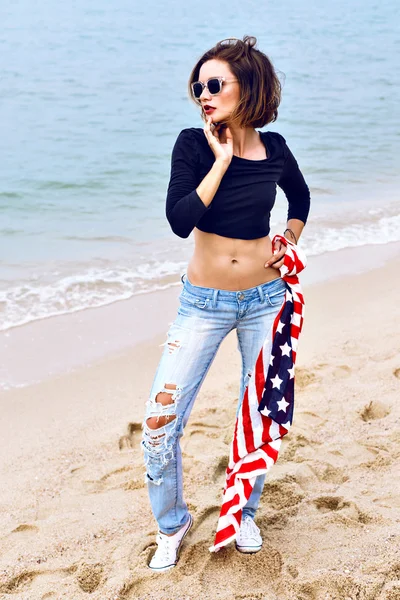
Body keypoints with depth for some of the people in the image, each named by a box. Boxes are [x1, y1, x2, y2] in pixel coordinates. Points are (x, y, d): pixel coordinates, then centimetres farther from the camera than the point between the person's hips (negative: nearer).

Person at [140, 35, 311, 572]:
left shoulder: (273, 147, -1)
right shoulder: (194, 144, -9)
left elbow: (300, 196, 20)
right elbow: (180, 220, -23)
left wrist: (290, 240, 5)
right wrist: (221, 160, -20)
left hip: (264, 300, 2)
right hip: (204, 304, -2)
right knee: (160, 423, -6)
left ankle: (244, 511, 36)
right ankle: (172, 523, 20)